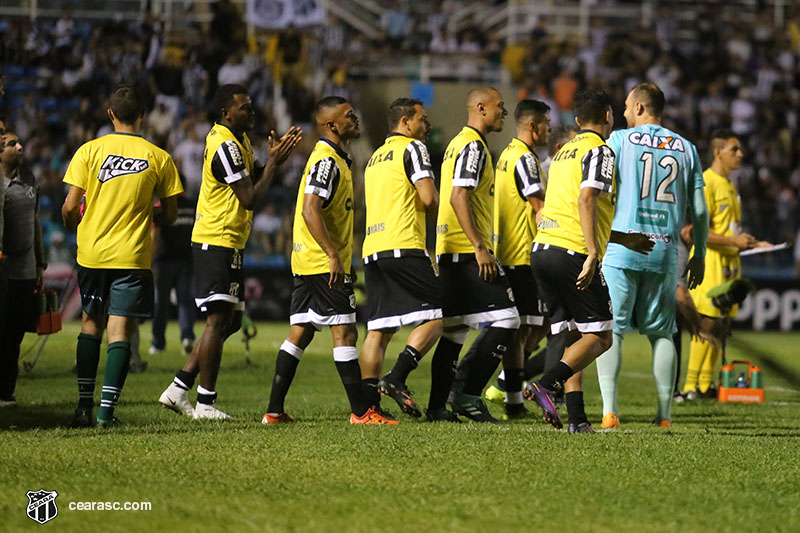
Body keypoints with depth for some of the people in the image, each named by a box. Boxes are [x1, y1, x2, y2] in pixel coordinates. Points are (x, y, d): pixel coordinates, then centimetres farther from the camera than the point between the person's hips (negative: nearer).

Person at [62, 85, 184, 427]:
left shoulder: (89, 151, -3)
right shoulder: (159, 158, -2)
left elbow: (70, 207, -5)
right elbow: (169, 215, 2)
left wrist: (73, 225, 17)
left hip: (91, 253, 1)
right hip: (132, 257, -1)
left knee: (91, 322, 16)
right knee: (120, 330, 0)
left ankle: (85, 405, 12)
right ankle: (107, 408, -9)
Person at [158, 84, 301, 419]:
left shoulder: (238, 140, 14)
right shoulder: (225, 146, -18)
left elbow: (255, 178, 21)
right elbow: (251, 199, -20)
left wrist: (276, 157, 4)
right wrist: (273, 162, -13)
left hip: (228, 244, 10)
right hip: (216, 243, -10)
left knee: (230, 322, 13)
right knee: (219, 320, -8)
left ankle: (179, 388, 14)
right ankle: (206, 403, -5)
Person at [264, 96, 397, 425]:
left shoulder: (331, 158, 19)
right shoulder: (327, 161, -14)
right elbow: (310, 210, -24)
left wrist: (344, 259, 27)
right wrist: (334, 255, -27)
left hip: (306, 262, 10)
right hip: (323, 263, -10)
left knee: (300, 333, 8)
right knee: (344, 332, -8)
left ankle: (274, 411, 8)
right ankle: (360, 412, -7)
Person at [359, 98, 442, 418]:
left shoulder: (375, 158, 26)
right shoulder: (412, 148, 0)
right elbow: (429, 198, -10)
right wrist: (435, 213, 11)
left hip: (372, 249, 8)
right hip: (403, 246, -8)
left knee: (378, 329, 5)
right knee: (434, 318, -4)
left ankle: (368, 402, -1)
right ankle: (396, 379, -16)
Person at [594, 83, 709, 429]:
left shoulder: (620, 140, 2)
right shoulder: (687, 149, 11)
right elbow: (699, 210, 9)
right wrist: (699, 255, 19)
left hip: (622, 248, -3)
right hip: (665, 252, 3)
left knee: (610, 329, 1)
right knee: (661, 333, 11)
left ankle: (610, 410, -9)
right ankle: (664, 414, 8)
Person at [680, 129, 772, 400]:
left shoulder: (729, 184, 18)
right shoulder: (706, 183, -12)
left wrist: (753, 243, 18)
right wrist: (733, 241, -22)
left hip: (729, 261, 9)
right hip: (709, 261, -9)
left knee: (721, 324, 8)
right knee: (707, 323, -10)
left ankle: (705, 386, 12)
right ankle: (690, 386, -6)